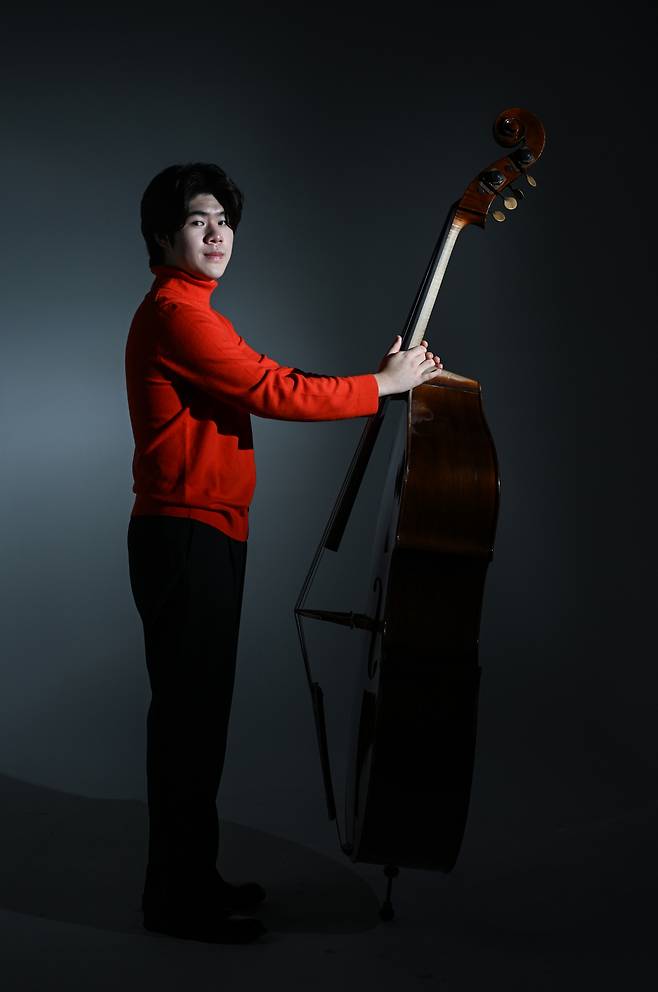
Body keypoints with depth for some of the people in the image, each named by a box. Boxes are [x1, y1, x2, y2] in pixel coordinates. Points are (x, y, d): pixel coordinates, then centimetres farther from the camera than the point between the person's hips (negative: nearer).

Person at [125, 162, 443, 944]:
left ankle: (190, 879, 28)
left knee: (195, 714, 16)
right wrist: (385, 385, -10)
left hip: (196, 536, 11)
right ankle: (178, 901, 9)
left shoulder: (187, 314, 20)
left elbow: (267, 383, 14)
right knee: (188, 718, -3)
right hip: (185, 537, -11)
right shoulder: (176, 314, -15)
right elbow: (277, 394, -19)